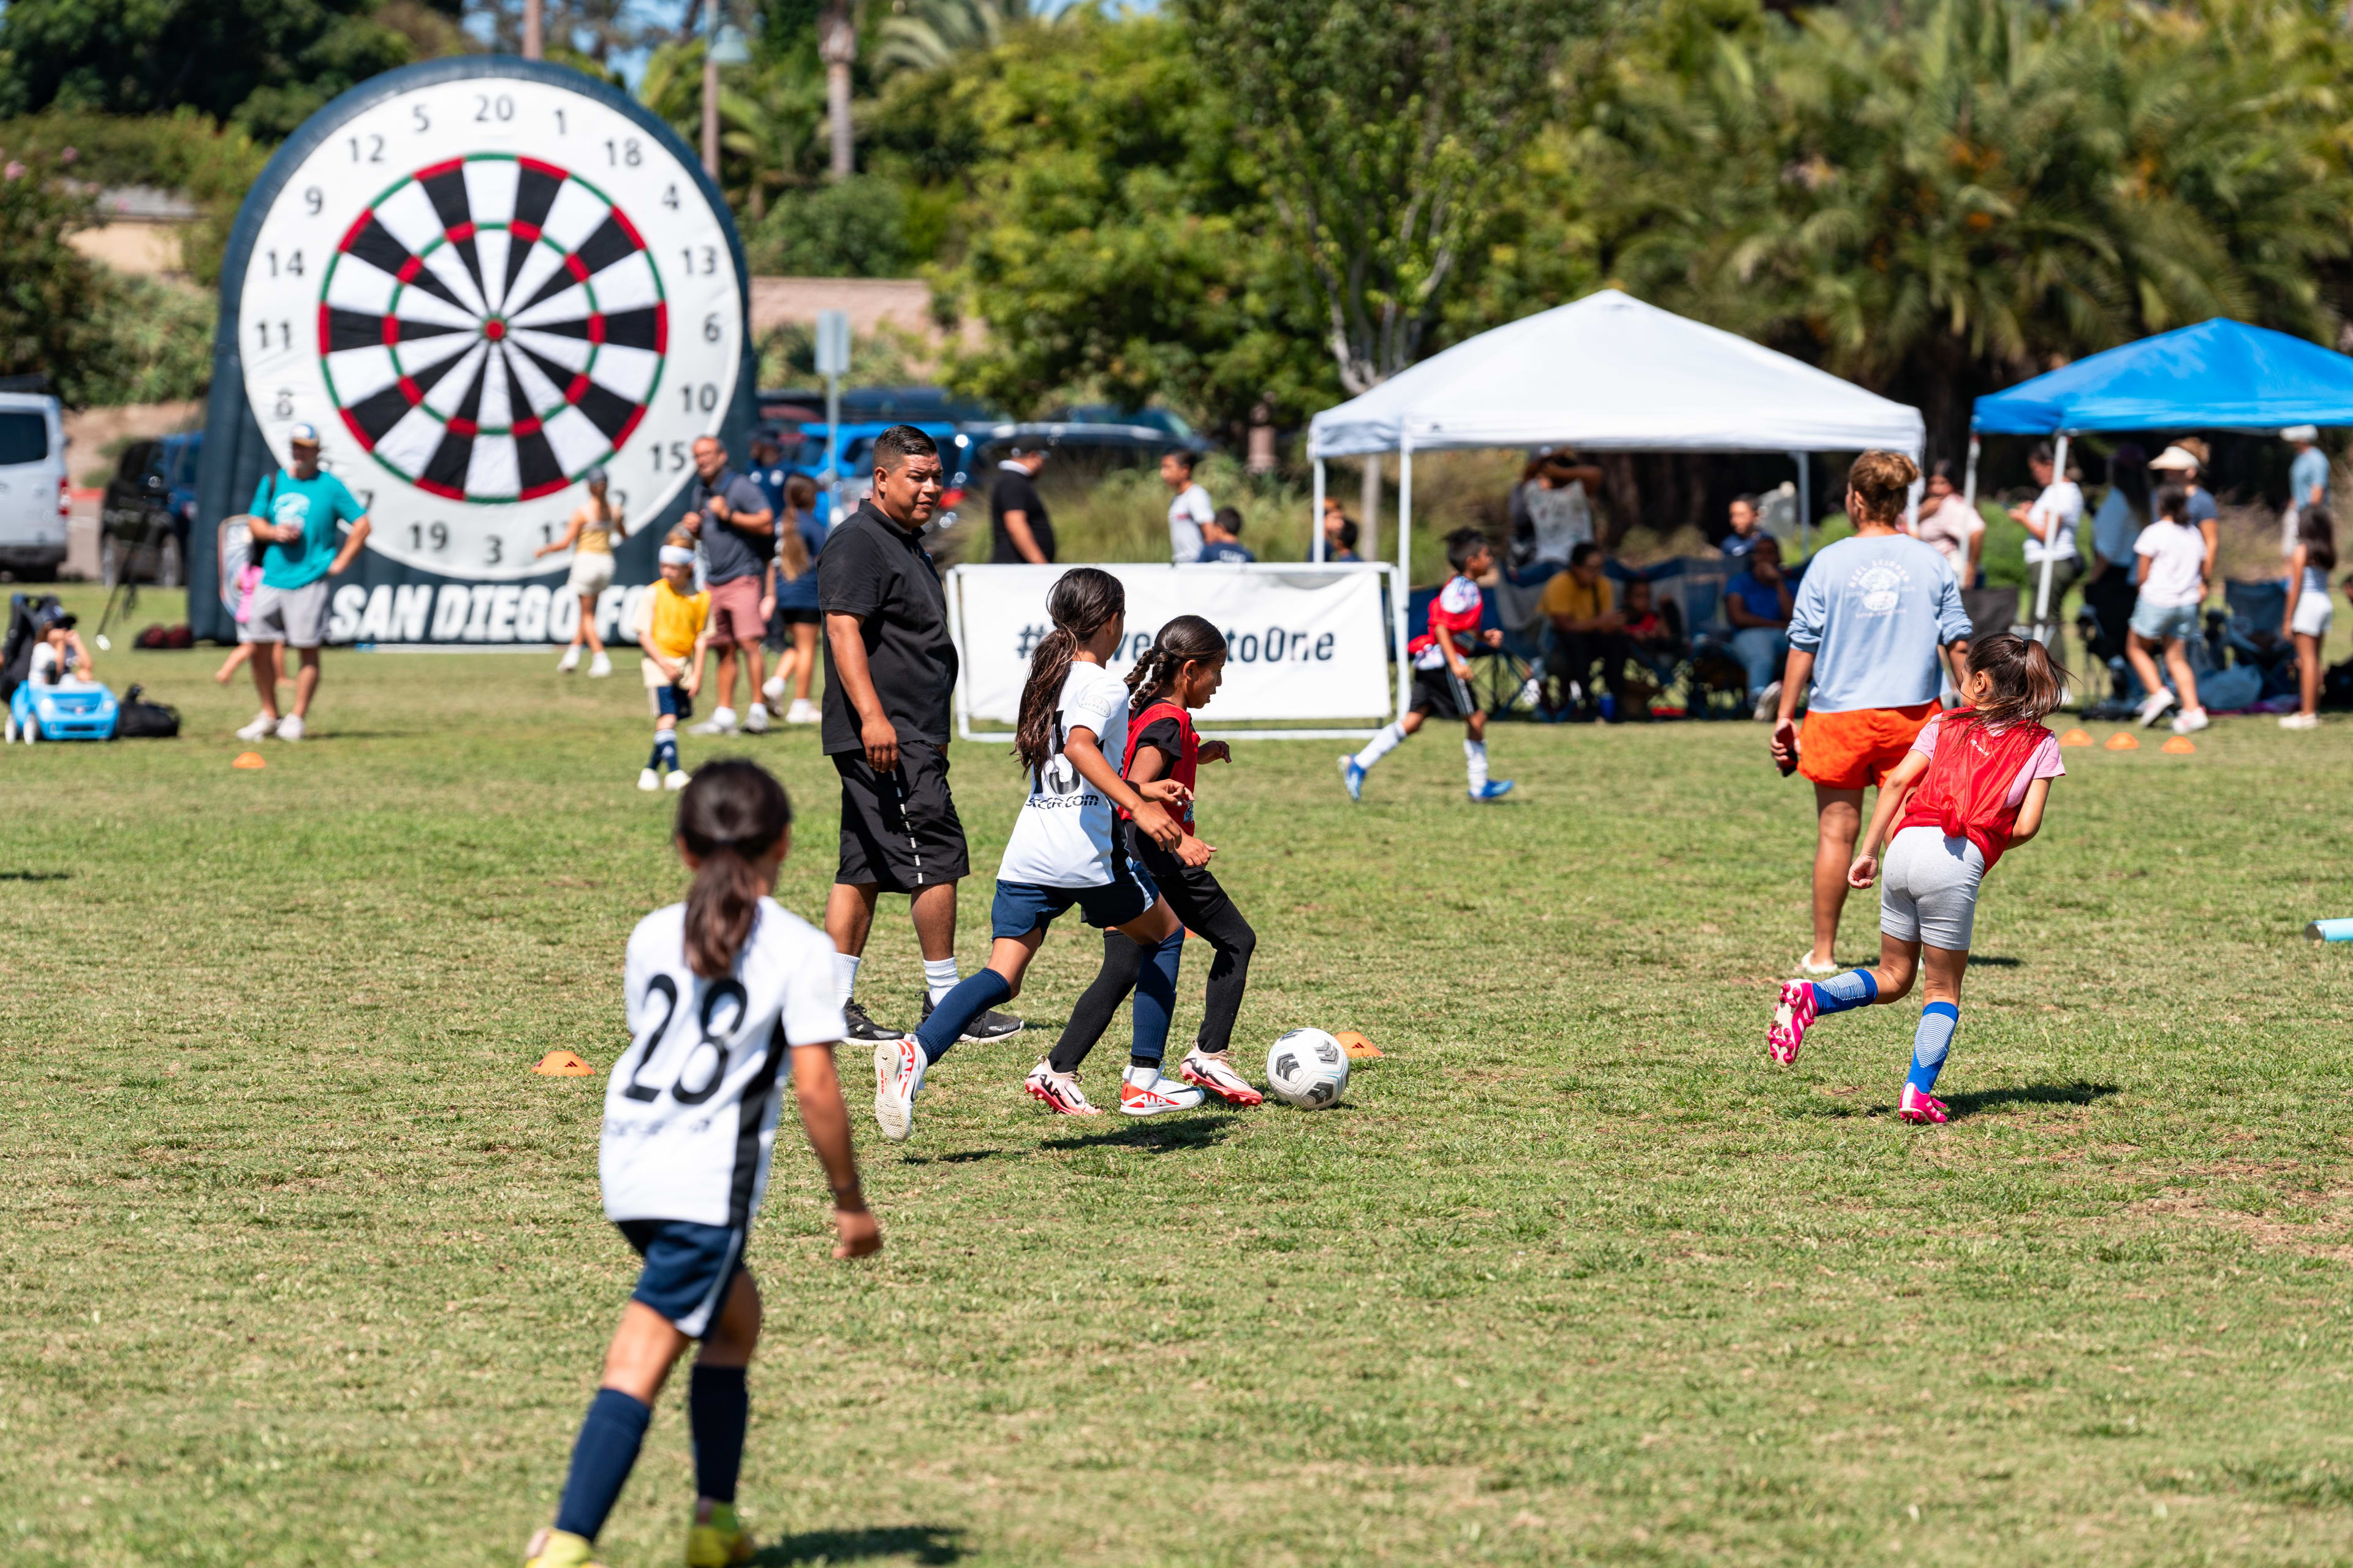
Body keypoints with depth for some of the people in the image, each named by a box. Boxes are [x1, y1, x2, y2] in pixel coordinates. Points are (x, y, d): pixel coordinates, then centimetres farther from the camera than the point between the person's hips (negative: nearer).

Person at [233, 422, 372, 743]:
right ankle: (268, 716, 15)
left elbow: (362, 525, 0)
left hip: (309, 581, -5)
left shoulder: (330, 486, 0)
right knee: (259, 647, 3)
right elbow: (253, 523, 16)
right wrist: (274, 532, -5)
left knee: (307, 650, -5)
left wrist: (339, 563, -5)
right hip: (271, 579, 5)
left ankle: (297, 718, 2)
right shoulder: (272, 482, 13)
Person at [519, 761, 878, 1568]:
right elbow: (814, 1085, -9)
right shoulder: (799, 949, -5)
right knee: (637, 1366, -10)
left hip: (628, 1167, 6)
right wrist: (850, 1202, -1)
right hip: (709, 1182, -6)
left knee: (735, 1314, 26)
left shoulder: (652, 935, 10)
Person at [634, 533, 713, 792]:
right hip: (657, 662, -3)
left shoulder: (701, 598, 1)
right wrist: (664, 664, -16)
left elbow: (701, 638, 3)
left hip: (685, 664, 3)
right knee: (667, 717, -15)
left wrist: (697, 674, -4)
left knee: (671, 719, 7)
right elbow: (644, 635, -6)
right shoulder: (653, 594, -5)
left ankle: (652, 769, 23)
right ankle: (674, 772, -20)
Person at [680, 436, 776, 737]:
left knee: (749, 641, -17)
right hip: (713, 581, 7)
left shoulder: (740, 487, -8)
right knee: (725, 650, 8)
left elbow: (766, 524, -15)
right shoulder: (697, 491, 16)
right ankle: (724, 715, 9)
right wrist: (691, 527, 7)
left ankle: (758, 710, -18)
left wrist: (729, 514, -19)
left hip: (742, 576, -7)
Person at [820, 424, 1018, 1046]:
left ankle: (835, 1006, 8)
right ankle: (946, 1003, -3)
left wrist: (933, 732, 31)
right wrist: (872, 716, -29)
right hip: (883, 737, -10)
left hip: (911, 737, 10)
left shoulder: (908, 545, 22)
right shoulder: (857, 543, -11)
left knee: (864, 871, 8)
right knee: (936, 858, -8)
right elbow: (844, 628, -20)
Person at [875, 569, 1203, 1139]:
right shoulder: (1105, 685, -5)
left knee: (1002, 976, -2)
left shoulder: (1047, 678, 20)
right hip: (1085, 856, -6)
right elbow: (1079, 746, -26)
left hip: (1026, 854, 6)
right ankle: (1144, 1081, 17)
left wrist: (1137, 792, 40)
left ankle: (915, 1052, -30)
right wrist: (1138, 807, -33)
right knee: (1165, 933, 18)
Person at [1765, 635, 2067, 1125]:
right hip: (1957, 862, -3)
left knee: (1892, 978, 17)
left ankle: (1810, 997, -6)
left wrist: (1868, 851, 11)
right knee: (1942, 988, 10)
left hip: (1906, 843, 3)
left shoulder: (1946, 726, 19)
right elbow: (2026, 826, 3)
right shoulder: (2040, 745, 13)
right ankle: (1919, 1092, -3)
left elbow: (1897, 782, 8)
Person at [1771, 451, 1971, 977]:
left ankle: (1823, 952, 12)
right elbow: (1958, 642, 2)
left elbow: (1803, 643, -2)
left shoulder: (1830, 562, -3)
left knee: (1836, 831, 6)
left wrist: (1785, 715, 3)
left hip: (1839, 715, -1)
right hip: (1912, 712, 1)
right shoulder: (1930, 563, 2)